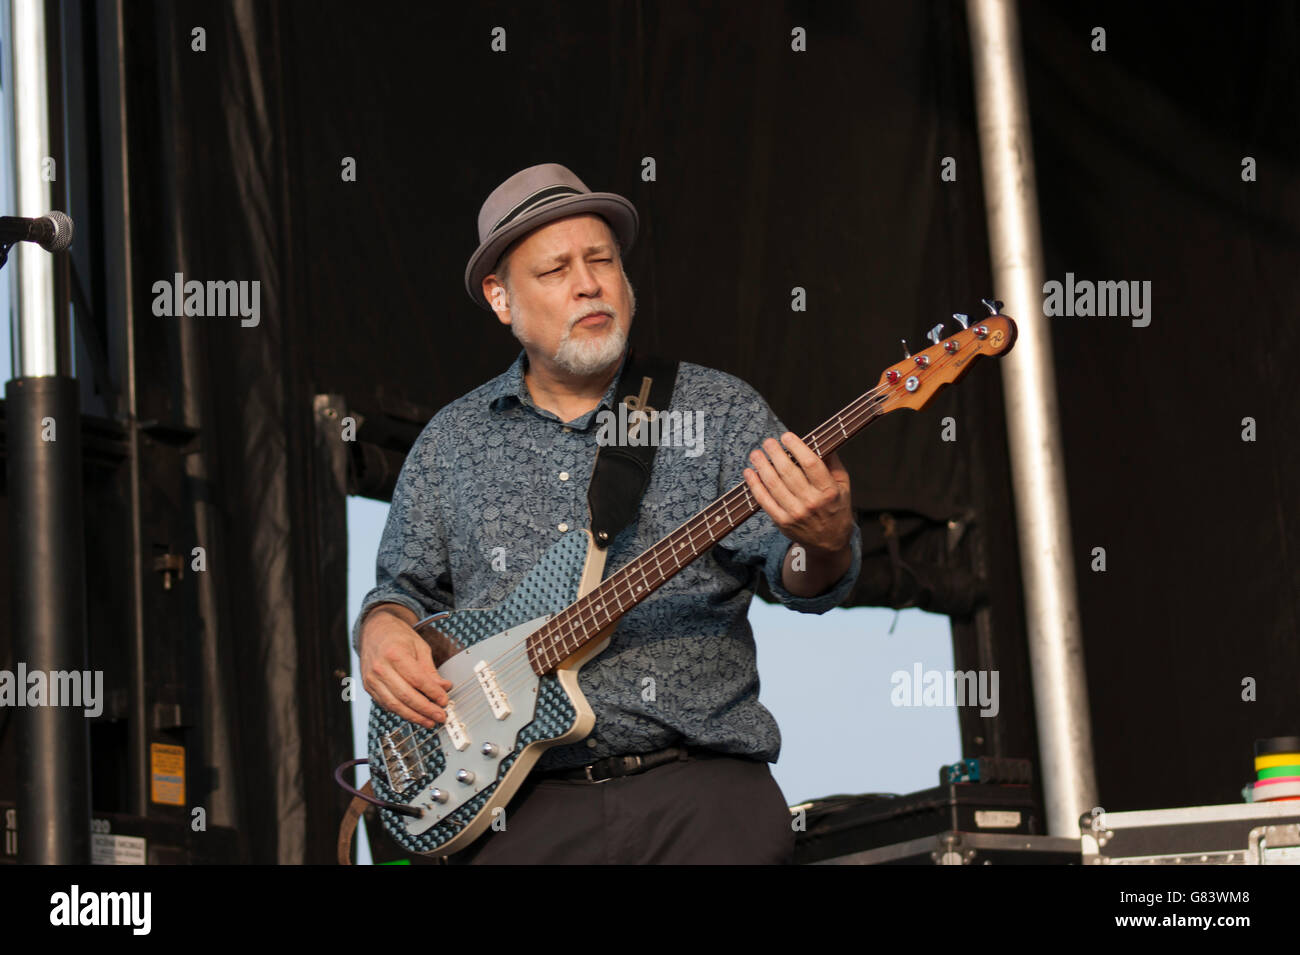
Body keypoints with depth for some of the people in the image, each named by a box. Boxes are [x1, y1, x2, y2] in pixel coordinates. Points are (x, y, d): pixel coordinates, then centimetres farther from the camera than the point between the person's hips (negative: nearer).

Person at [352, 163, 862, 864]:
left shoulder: (721, 411, 7)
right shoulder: (452, 441, 15)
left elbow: (794, 573, -4)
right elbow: (402, 586, 24)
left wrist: (824, 543, -27)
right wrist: (383, 632, 1)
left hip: (696, 781, -1)